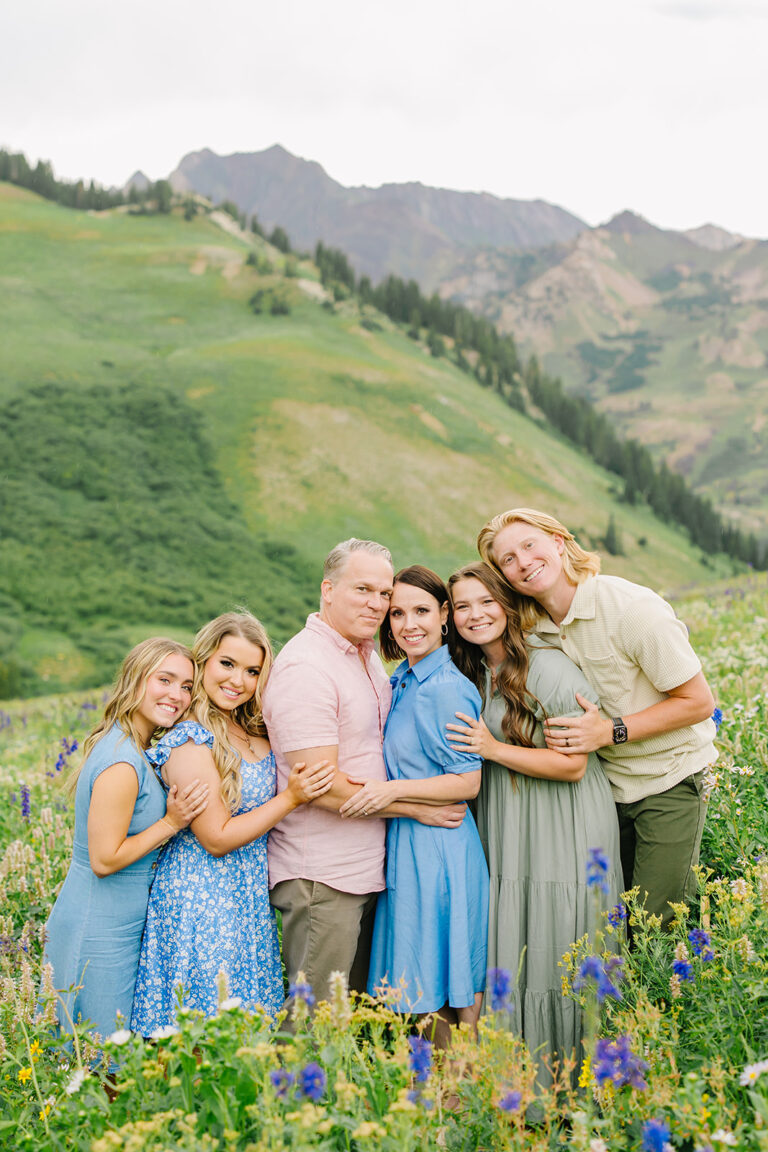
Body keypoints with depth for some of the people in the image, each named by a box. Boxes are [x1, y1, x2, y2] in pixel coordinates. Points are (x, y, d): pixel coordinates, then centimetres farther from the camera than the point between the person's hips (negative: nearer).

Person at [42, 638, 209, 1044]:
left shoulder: (131, 748, 7)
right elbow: (104, 859, -22)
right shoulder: (122, 764, -23)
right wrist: (171, 823, -19)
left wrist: (173, 815, 0)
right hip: (100, 932, -9)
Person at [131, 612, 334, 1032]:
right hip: (203, 899, -8)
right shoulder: (189, 742, -18)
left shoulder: (257, 732, 6)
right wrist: (291, 797, -18)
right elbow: (217, 839, -18)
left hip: (251, 896, 8)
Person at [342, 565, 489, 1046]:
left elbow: (468, 782, -16)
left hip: (438, 847, -9)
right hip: (406, 841, 9)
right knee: (423, 983, 15)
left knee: (441, 984, 1)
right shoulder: (404, 682, 11)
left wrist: (395, 789, -23)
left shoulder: (448, 689, -16)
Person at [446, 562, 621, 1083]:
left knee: (557, 956, 0)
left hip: (564, 836, -7)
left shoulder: (549, 669, -15)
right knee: (508, 955, 8)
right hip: (506, 834, 7)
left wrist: (493, 749, -17)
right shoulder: (473, 674, 8)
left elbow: (572, 765, -17)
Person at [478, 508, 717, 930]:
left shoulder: (634, 608, -21)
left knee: (654, 923, -6)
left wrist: (610, 731, -22)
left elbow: (698, 702, -16)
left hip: (668, 781, -5)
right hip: (606, 784, 5)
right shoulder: (534, 627, -2)